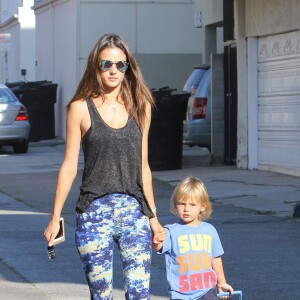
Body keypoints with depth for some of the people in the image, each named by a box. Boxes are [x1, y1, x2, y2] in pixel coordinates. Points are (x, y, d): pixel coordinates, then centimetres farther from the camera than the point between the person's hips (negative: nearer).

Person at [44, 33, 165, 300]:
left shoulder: (141, 107, 10)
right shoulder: (81, 108, 1)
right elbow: (69, 166, 3)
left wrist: (153, 217, 16)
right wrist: (55, 217, 1)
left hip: (134, 213, 2)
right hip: (94, 214, -2)